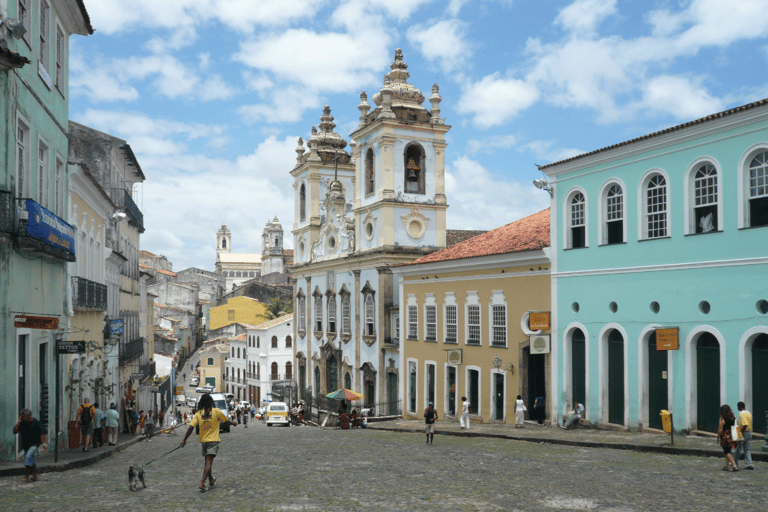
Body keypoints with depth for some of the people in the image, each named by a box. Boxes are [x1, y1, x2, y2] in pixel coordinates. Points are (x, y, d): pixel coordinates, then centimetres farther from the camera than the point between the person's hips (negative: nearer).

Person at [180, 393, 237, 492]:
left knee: (208, 461, 20)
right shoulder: (216, 411, -7)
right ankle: (202, 483, -21)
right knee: (209, 462, -7)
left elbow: (191, 427, -6)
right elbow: (226, 421, 6)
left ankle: (211, 480, 36)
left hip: (203, 440, 4)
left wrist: (184, 439, -1)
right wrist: (233, 423, 26)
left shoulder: (198, 413, -1)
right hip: (213, 440, -4)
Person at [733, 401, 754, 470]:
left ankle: (735, 463, 12)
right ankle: (749, 464, 6)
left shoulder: (741, 413, -17)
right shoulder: (749, 413, 11)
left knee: (738, 449, 3)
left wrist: (741, 433, -21)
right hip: (749, 433, 8)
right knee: (747, 449, 11)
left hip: (743, 433, -8)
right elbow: (750, 424, 17)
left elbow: (745, 424, -26)